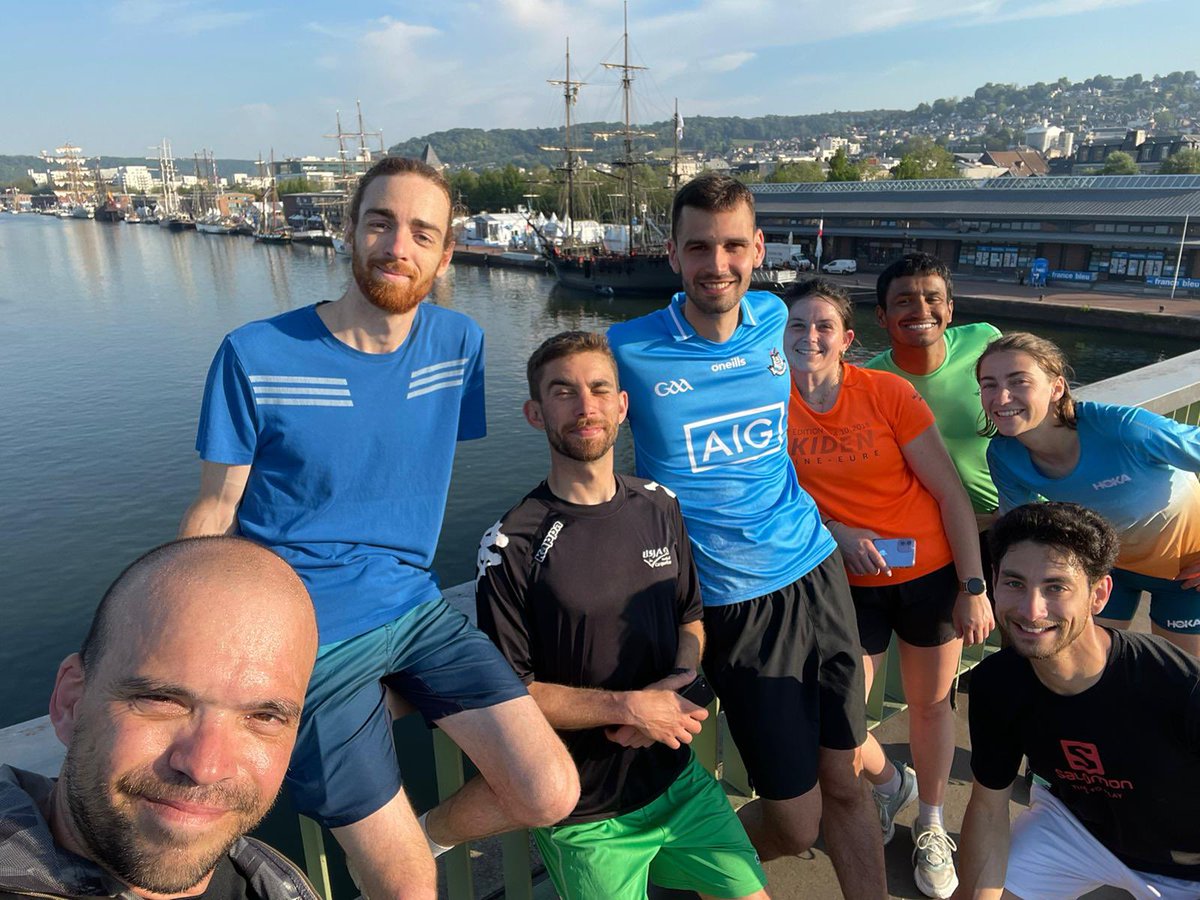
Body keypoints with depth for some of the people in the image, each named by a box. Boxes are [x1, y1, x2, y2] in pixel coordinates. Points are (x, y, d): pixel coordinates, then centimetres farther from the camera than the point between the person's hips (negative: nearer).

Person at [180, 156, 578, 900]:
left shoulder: (459, 342, -1)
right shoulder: (256, 356, -12)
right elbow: (214, 512, -3)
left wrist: (404, 582, 13)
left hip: (418, 609, 4)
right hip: (311, 636, -3)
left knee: (552, 796, -4)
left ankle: (426, 832, 25)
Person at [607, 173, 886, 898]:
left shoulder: (773, 319, 3)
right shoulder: (629, 349, -11)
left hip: (818, 571, 5)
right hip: (735, 601, -4)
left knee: (846, 781, 14)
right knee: (798, 823, 5)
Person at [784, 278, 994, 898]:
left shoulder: (888, 393, -13)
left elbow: (951, 494, -9)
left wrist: (973, 589, -11)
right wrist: (838, 533, -16)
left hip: (932, 571, -1)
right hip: (849, 583, 1)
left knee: (930, 704, 13)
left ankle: (930, 825, 42)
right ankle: (891, 783, 37)